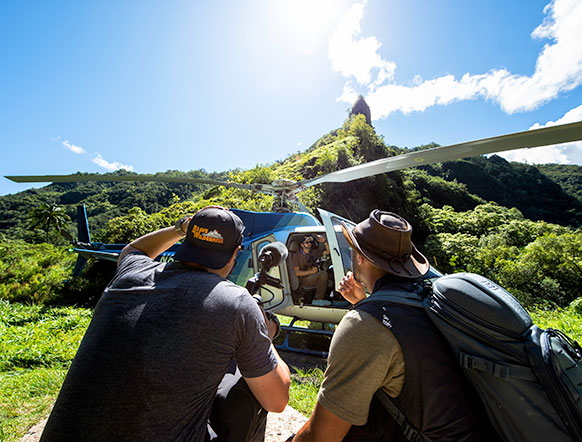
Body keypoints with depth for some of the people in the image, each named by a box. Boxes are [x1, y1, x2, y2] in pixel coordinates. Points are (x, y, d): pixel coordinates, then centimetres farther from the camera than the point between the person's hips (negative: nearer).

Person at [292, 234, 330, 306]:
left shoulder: (314, 252, 14)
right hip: (304, 280, -6)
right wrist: (311, 271, -11)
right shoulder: (297, 255, 0)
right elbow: (297, 272, -7)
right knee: (323, 274, -30)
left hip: (314, 278, 6)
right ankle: (317, 300, -22)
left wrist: (324, 242, -2)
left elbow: (328, 251, 14)